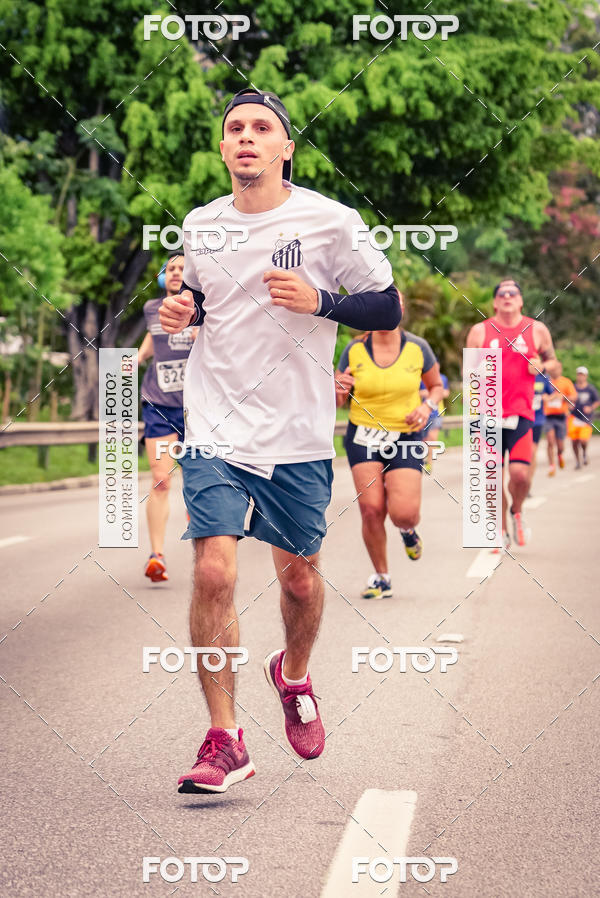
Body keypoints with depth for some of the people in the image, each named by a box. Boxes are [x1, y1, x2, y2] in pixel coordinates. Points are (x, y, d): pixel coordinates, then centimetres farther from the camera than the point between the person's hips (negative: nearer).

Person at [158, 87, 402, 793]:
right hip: (215, 427, 1)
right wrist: (181, 311, 1)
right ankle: (224, 741, -5)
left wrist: (320, 301, -17)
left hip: (300, 435, -1)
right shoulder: (199, 225, 6)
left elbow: (388, 308, 0)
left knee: (299, 577, 10)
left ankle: (293, 677, 43)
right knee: (213, 572, -14)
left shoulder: (330, 221, -5)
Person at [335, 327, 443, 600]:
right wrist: (338, 390, -18)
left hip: (406, 438, -1)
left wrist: (427, 406, -8)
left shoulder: (417, 348, -3)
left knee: (403, 513, -15)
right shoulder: (354, 350, -3)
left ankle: (408, 530, 26)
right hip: (363, 438, 1)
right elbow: (337, 402, 6)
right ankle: (381, 576, 10)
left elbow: (436, 386, 13)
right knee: (371, 509, -12)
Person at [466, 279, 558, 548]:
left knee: (520, 474, -15)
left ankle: (517, 512, 17)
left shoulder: (537, 330, 6)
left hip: (521, 414, -1)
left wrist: (542, 367, -7)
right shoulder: (480, 331, 5)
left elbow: (554, 366, 15)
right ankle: (501, 531, 20)